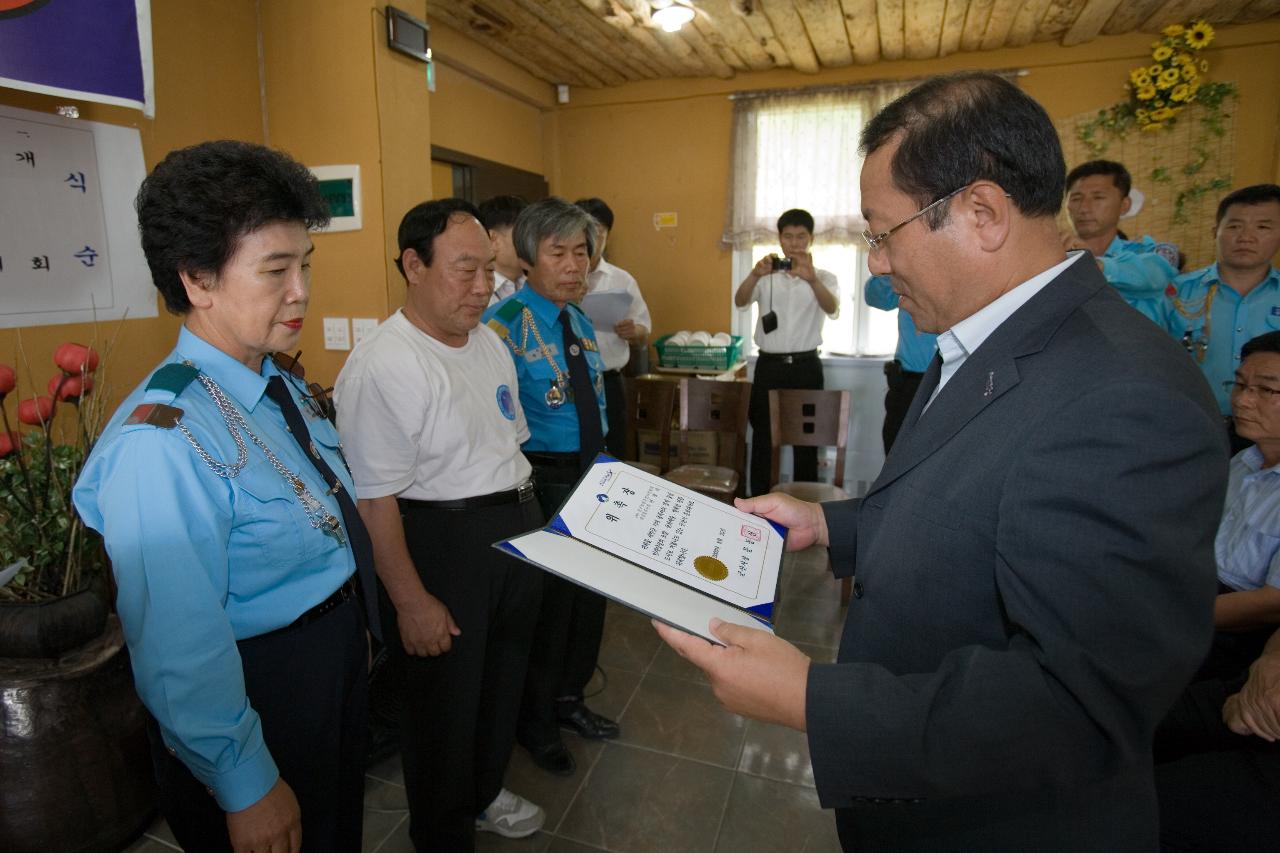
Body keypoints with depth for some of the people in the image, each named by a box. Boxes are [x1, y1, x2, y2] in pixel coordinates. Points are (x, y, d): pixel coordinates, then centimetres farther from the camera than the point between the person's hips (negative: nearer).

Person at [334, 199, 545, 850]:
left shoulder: (489, 343, 6)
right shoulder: (380, 367, -21)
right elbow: (374, 501, -21)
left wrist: (531, 527, 13)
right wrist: (412, 602, -18)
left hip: (518, 534, 8)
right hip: (439, 548, -8)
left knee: (502, 682, 24)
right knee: (445, 701, 12)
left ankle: (484, 794, 51)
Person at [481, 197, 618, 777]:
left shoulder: (580, 321, 9)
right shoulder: (505, 323, -16)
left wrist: (603, 466, 15)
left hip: (590, 474, 8)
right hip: (539, 480, -8)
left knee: (590, 591, 19)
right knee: (546, 598, 6)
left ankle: (568, 699, 43)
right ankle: (534, 720, 32)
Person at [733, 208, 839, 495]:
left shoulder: (824, 277, 4)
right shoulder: (765, 276, 8)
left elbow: (832, 309, -18)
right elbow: (740, 302, -11)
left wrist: (811, 279, -39)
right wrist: (755, 274, -32)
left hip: (805, 366, -1)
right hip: (768, 364, 1)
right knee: (762, 436, 5)